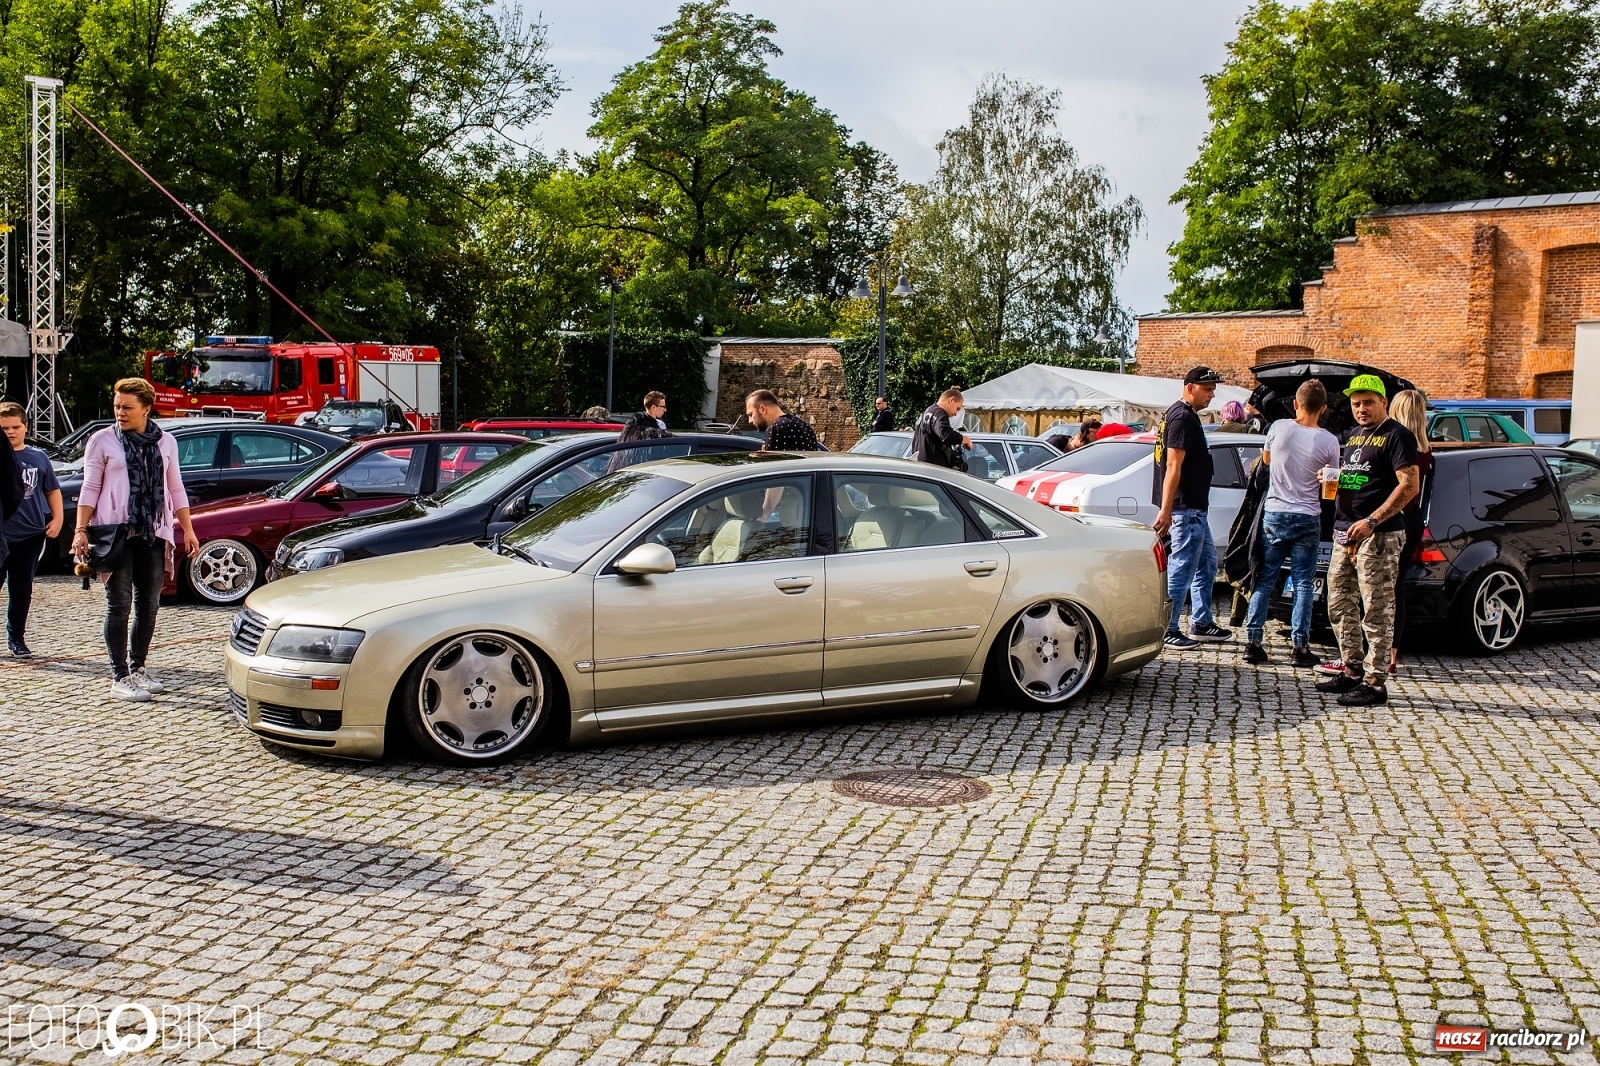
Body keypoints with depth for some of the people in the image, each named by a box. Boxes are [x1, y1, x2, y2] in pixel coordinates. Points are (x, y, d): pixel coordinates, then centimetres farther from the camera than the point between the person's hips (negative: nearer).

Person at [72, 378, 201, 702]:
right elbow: (90, 489, 0)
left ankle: (138, 669, 21)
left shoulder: (165, 442, 11)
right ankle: (120, 678, 0)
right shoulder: (102, 441, 2)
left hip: (154, 534, 4)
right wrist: (80, 530, -10)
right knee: (119, 605, -4)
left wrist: (188, 529, 10)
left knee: (149, 605, 7)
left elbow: (175, 489, 16)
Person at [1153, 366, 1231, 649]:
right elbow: (1173, 467, -22)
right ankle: (1167, 630, -1)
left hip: (1195, 508, 11)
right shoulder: (1183, 418, -15)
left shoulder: (1182, 415, 17)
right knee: (1182, 568, -6)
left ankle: (1201, 624, 24)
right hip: (1186, 508, -11)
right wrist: (1165, 511, -26)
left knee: (1206, 564, 17)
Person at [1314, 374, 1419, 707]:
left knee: (1376, 611, -6)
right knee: (1340, 607, 13)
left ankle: (1375, 682, -2)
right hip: (1344, 532, 9)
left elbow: (1409, 486, -16)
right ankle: (1352, 671, 23)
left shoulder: (1397, 435, -7)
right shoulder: (1355, 435, 19)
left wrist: (1371, 522, -22)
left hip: (1378, 535, -9)